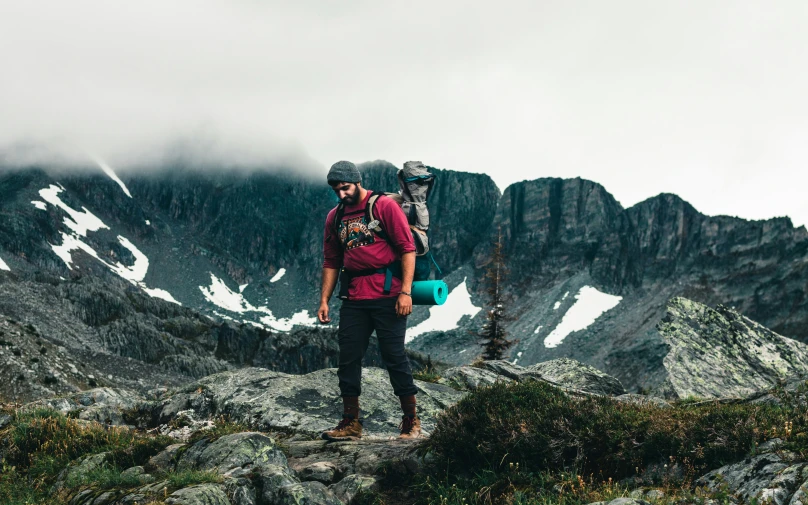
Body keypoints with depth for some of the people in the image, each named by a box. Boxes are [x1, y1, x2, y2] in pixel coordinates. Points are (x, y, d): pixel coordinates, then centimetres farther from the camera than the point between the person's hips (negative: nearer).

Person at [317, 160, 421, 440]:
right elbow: (331, 262, 18)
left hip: (387, 296, -5)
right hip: (354, 299, 6)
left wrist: (405, 291, -14)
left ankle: (412, 422, 8)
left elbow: (407, 248, -7)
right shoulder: (335, 217, 13)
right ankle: (351, 424, 13)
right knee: (348, 359, 4)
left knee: (394, 356, -2)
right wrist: (324, 299, 10)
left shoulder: (384, 206, -3)